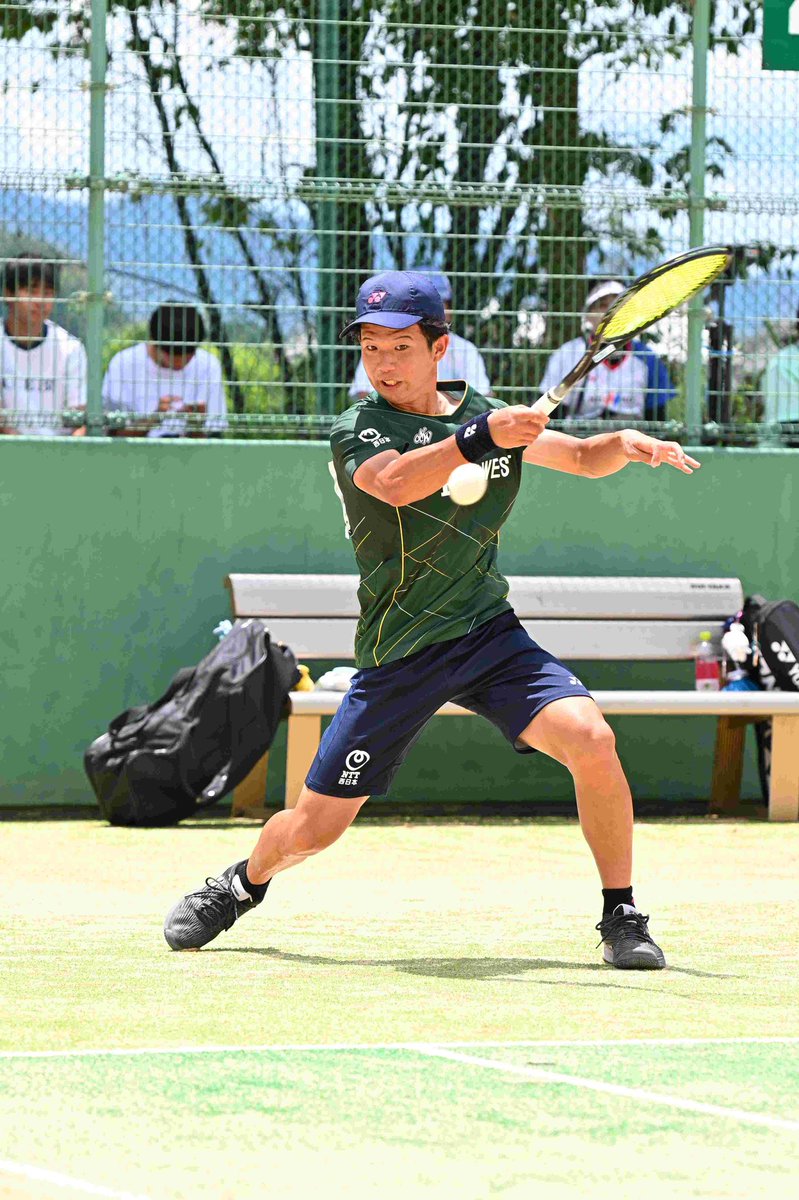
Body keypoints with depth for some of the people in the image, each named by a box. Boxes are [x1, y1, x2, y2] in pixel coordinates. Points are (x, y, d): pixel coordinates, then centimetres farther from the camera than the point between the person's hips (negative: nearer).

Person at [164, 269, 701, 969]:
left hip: (489, 633, 3)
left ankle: (622, 918, -8)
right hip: (397, 659, -2)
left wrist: (626, 444, -4)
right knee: (312, 829, 0)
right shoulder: (357, 430, -8)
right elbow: (394, 482, -30)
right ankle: (243, 885, 34)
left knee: (590, 739, -23)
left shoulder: (486, 415, 7)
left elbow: (581, 457, 19)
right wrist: (481, 438, -43)